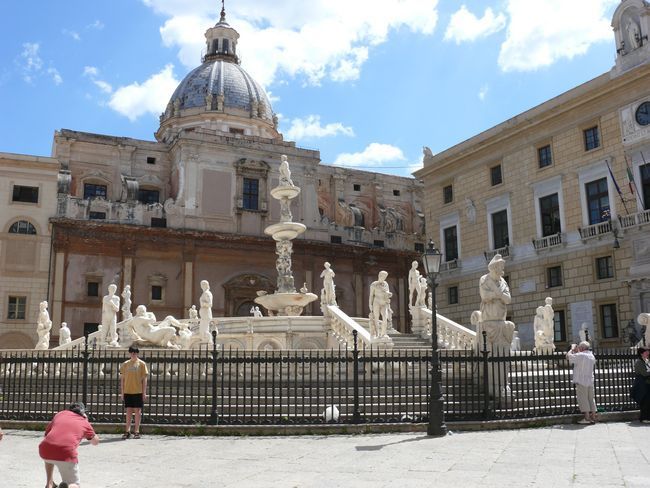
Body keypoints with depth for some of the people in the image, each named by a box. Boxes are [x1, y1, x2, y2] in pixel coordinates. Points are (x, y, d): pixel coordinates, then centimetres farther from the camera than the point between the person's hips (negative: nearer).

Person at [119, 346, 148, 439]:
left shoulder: (142, 364, 0)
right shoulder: (125, 364, 8)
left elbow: (144, 379, 0)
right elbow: (122, 379, 11)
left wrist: (144, 392, -5)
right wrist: (122, 392, 6)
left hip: (138, 391, -2)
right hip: (127, 391, 2)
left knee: (137, 410, 1)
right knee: (129, 410, 5)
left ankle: (137, 431, 7)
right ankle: (127, 431, 11)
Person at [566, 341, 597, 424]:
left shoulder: (580, 355, -15)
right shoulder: (592, 356, 11)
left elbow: (568, 356, -12)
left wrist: (572, 349, 4)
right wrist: (576, 351, 24)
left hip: (581, 381, -8)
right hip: (590, 381, 8)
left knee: (583, 399, -4)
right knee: (591, 399, 10)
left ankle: (587, 418, -6)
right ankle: (593, 417, 11)